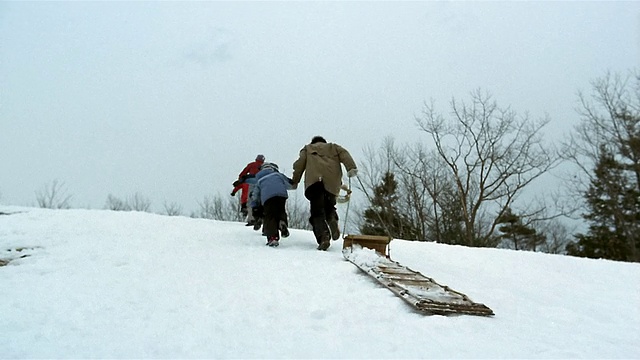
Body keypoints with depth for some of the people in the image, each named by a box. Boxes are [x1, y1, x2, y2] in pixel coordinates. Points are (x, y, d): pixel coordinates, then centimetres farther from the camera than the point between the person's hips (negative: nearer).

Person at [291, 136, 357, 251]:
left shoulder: (307, 149, 31)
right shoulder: (332, 147, 33)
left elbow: (300, 164, 14)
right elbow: (344, 154, 12)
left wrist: (295, 181, 14)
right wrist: (351, 167, -3)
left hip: (314, 179, -2)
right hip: (332, 181, 2)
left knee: (317, 211, -5)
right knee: (329, 206, 21)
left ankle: (323, 236, -26)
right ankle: (332, 219, -12)